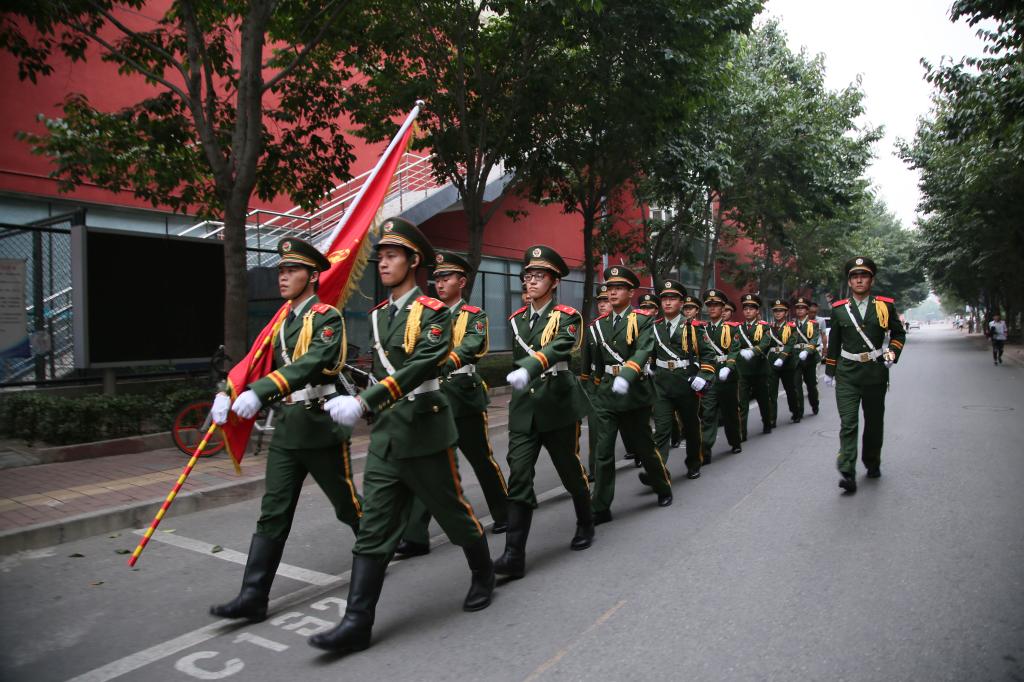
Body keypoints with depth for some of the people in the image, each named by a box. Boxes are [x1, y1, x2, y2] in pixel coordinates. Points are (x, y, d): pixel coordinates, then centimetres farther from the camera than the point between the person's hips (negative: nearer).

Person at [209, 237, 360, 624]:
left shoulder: (327, 317, -11)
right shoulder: (283, 320, 14)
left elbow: (312, 364, -27)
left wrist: (260, 393, -37)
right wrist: (228, 394, -2)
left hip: (321, 427, -6)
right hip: (286, 429, 6)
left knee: (347, 505, 11)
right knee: (272, 515, 3)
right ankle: (253, 598, 7)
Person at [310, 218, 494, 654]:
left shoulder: (433, 312, -11)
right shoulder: (378, 315, 11)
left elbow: (423, 364, -26)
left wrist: (364, 402, -33)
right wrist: (361, 407, 14)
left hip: (425, 429, -6)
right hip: (384, 433, 6)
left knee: (453, 511, 11)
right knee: (374, 527, 2)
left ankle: (483, 574, 37)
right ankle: (357, 623, 5)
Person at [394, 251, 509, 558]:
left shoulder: (474, 316, -3)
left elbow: (468, 350, -22)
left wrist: (437, 366, -40)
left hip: (463, 397, -3)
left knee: (482, 460, 11)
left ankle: (504, 514, 33)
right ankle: (415, 536, 0)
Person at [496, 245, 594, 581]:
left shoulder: (567, 316, -7)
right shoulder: (517, 319, 10)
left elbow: (559, 347, -28)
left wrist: (529, 370, -45)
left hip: (558, 406, -4)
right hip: (523, 408, 4)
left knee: (571, 471, 12)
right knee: (518, 477, -7)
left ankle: (585, 525, 39)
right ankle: (514, 555, -8)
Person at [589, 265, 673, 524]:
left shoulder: (643, 319, -6)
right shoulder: (601, 323, 10)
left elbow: (644, 350, -21)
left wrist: (627, 375, -36)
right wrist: (598, 384, 14)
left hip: (635, 391, -4)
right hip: (607, 392, 4)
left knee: (644, 445, 10)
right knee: (603, 451, -2)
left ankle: (664, 488, 36)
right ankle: (601, 508, 3)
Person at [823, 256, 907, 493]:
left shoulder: (885, 306, 1)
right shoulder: (839, 309, 2)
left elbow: (899, 334, 12)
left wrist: (892, 353, -7)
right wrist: (829, 371, 13)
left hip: (875, 373, 1)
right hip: (847, 375, -1)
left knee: (874, 422, 14)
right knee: (848, 423, -9)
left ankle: (872, 463, 34)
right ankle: (847, 473, -13)